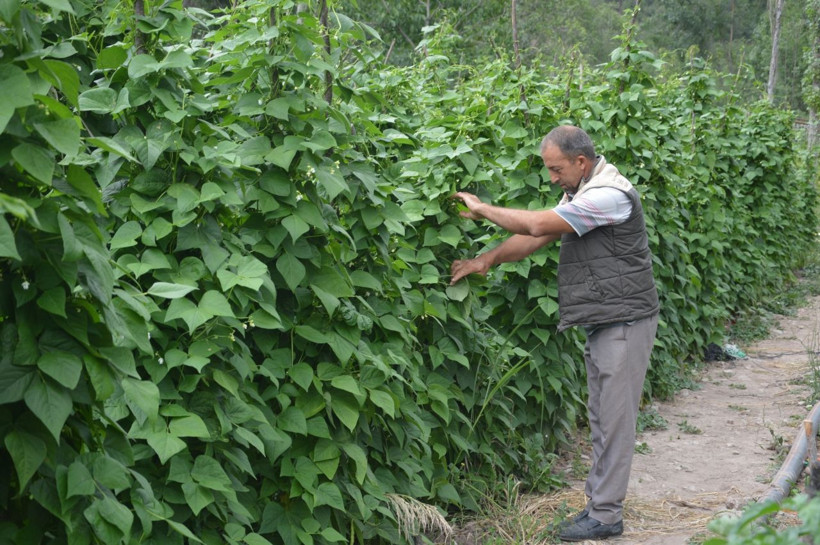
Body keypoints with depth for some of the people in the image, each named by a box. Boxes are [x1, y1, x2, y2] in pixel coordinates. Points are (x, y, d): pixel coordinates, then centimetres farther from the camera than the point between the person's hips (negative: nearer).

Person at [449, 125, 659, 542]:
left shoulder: (609, 195, -20)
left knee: (614, 418, -4)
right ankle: (598, 503, 20)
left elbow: (537, 225, -22)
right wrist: (488, 259, -1)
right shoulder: (579, 194, 13)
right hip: (600, 323, 10)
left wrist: (481, 209, -12)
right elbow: (537, 237, 11)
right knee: (601, 417, 13)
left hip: (625, 322, -10)